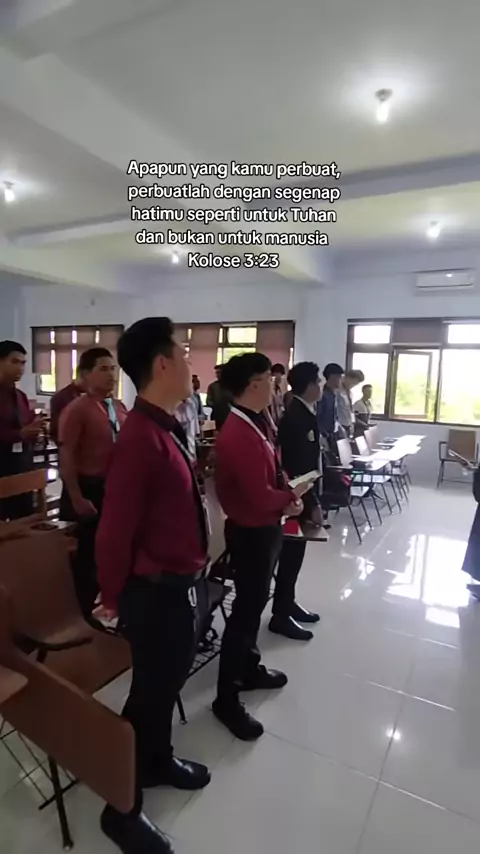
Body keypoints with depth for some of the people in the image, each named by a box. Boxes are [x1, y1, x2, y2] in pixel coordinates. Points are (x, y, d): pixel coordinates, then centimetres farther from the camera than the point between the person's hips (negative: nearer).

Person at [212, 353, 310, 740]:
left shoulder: (257, 423, 4)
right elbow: (260, 497, -29)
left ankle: (248, 668, 43)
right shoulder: (239, 435, -28)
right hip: (251, 532, -10)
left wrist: (287, 494, -7)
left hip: (264, 528, 10)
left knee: (255, 602, 23)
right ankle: (227, 697, 22)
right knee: (246, 609, 4)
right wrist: (292, 497, -10)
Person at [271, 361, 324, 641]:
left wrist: (315, 498, 16)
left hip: (303, 492, 10)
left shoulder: (304, 412, 9)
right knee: (292, 552, 1)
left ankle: (287, 602, 33)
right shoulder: (296, 417, -21)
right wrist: (313, 504, -21)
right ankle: (280, 615, 15)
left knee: (295, 550, 18)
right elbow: (298, 466, -25)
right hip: (298, 496, -9)